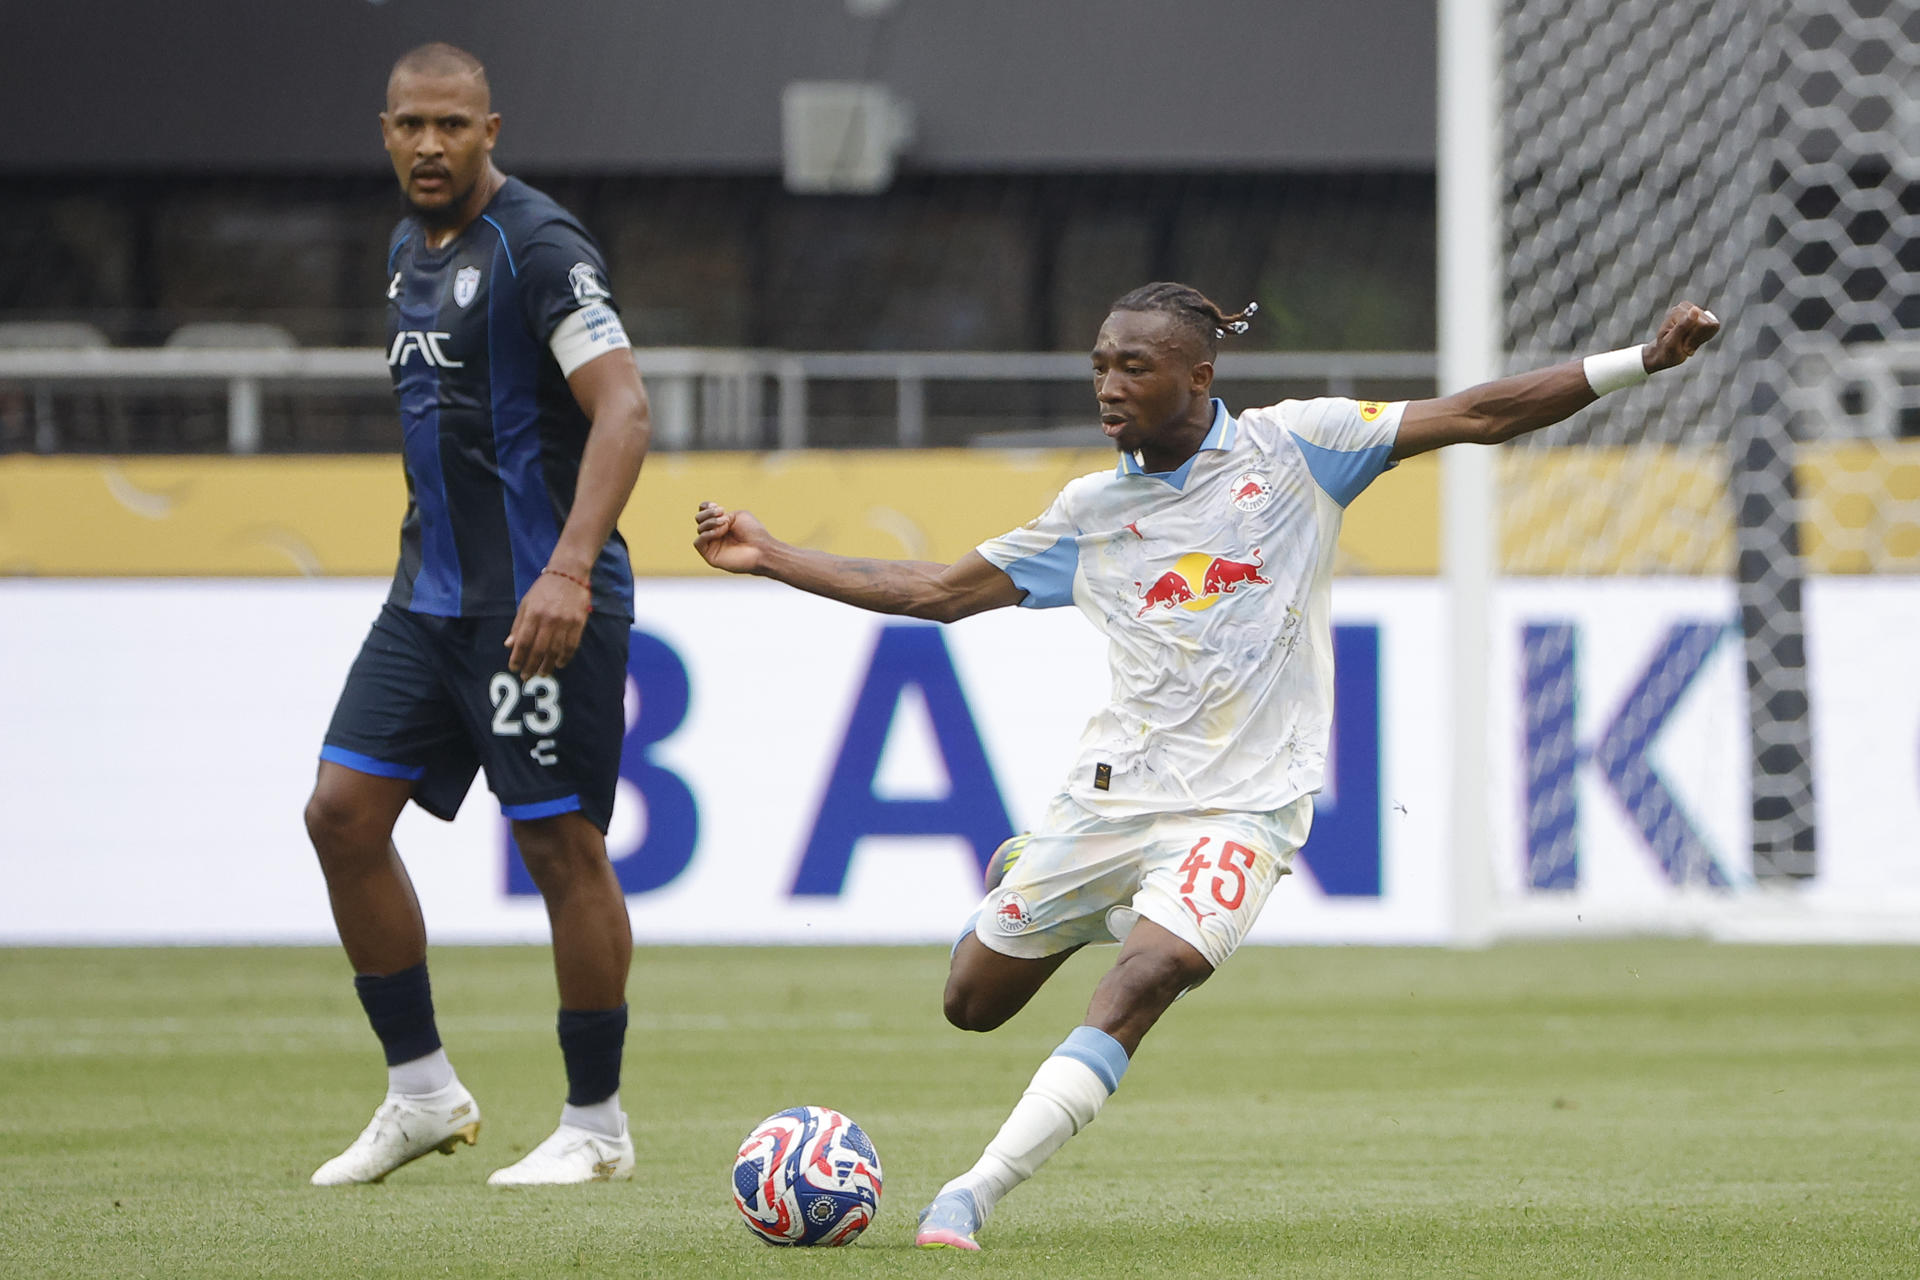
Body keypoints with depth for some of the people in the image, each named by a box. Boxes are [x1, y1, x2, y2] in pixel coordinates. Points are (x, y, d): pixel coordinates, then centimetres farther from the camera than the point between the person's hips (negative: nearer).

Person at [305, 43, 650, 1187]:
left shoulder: (538, 246, -14)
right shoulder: (410, 252, 14)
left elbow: (623, 409, -23)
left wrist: (569, 569, -33)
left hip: (539, 601, -9)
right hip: (431, 597, 9)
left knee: (562, 841, -3)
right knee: (344, 813, 2)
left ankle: (597, 1124, 7)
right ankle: (422, 1092, 12)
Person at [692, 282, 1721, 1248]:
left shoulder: (1293, 445, 0)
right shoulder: (1093, 511, 8)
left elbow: (1474, 417, -1)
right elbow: (939, 592, 16)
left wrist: (1642, 361, -9)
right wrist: (768, 559, 11)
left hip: (1241, 801, -4)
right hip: (1114, 793, 4)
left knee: (1145, 979, -27)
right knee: (972, 1002, 9)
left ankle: (972, 1195, -30)